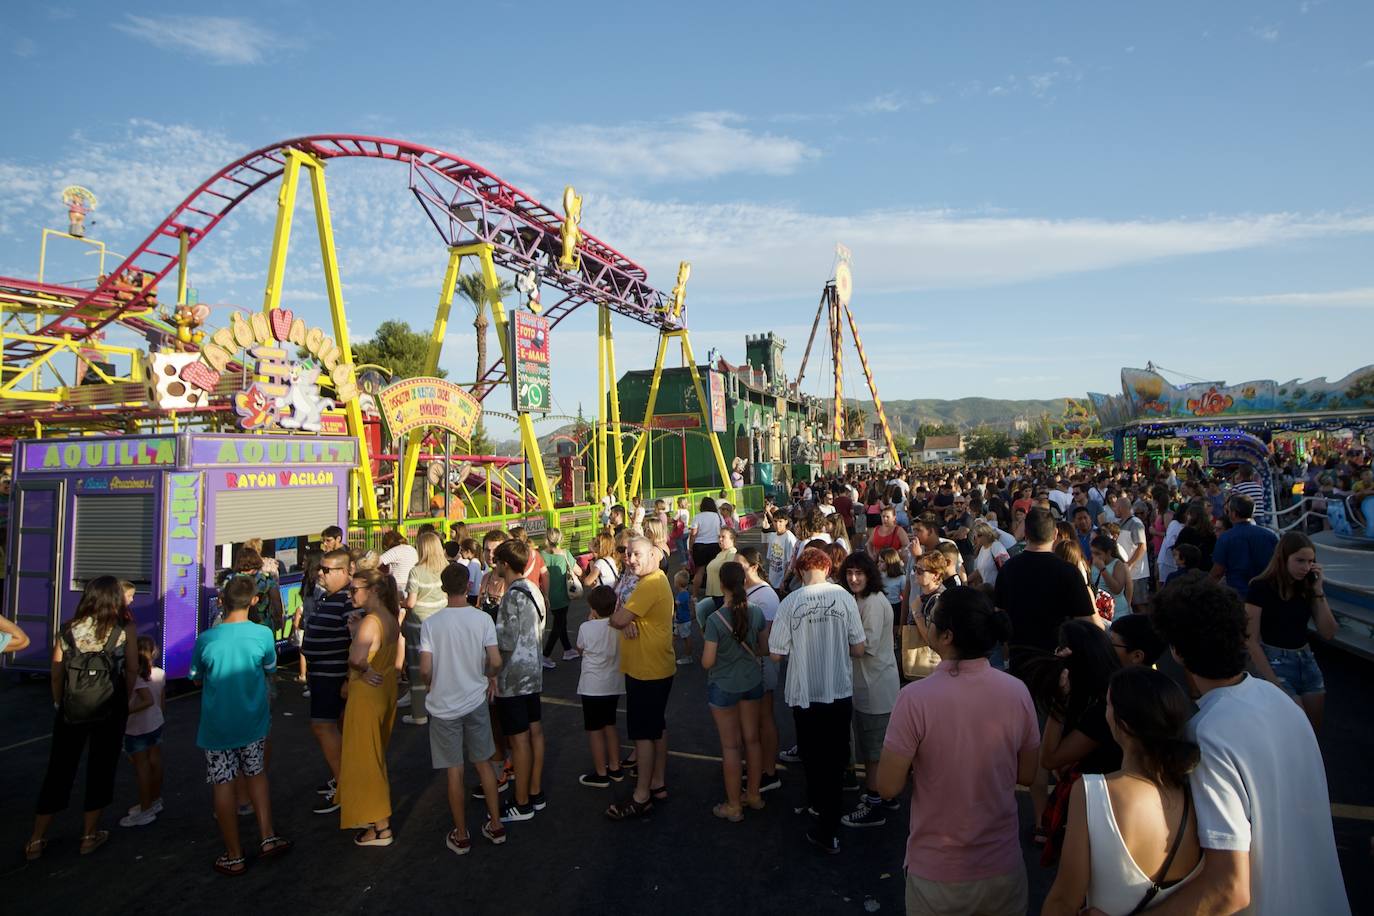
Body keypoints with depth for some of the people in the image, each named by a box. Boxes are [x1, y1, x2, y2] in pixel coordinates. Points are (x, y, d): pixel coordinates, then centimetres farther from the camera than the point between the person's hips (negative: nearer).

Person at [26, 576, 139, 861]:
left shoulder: (70, 629, 1)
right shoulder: (125, 629, -6)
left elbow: (56, 673, 3)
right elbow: (132, 669, -4)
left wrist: (59, 703, 15)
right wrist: (124, 700, 10)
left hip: (71, 709, 3)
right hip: (109, 709, -2)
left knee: (58, 771, 14)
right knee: (100, 770, 11)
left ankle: (36, 840, 21)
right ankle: (89, 835, 20)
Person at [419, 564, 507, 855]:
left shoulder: (431, 623, -12)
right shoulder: (483, 619, -9)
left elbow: (425, 669, -14)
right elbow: (495, 662, -10)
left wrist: (430, 686, 7)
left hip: (443, 705, -1)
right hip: (475, 701, 2)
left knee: (454, 771, 9)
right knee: (483, 763, 16)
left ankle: (461, 836, 21)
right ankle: (495, 826, 25)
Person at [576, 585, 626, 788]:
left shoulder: (586, 628, -18)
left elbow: (580, 649, 2)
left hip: (593, 687, -5)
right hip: (614, 684, 5)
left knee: (594, 730, 7)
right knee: (610, 725, 20)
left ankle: (601, 774, 14)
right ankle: (615, 768, 28)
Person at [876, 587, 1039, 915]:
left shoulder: (915, 697, -24)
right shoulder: (1017, 692, -12)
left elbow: (889, 786, -17)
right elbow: (1026, 776, 1)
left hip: (937, 873, -2)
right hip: (1003, 867, 3)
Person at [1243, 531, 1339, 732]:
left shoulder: (1308, 586, 2)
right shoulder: (1262, 588, -14)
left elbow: (1328, 633, -1)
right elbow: (1251, 641, -14)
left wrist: (1319, 591, -9)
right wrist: (1273, 682, -16)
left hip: (1306, 660, 6)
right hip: (1275, 662, -6)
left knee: (1313, 731, 13)